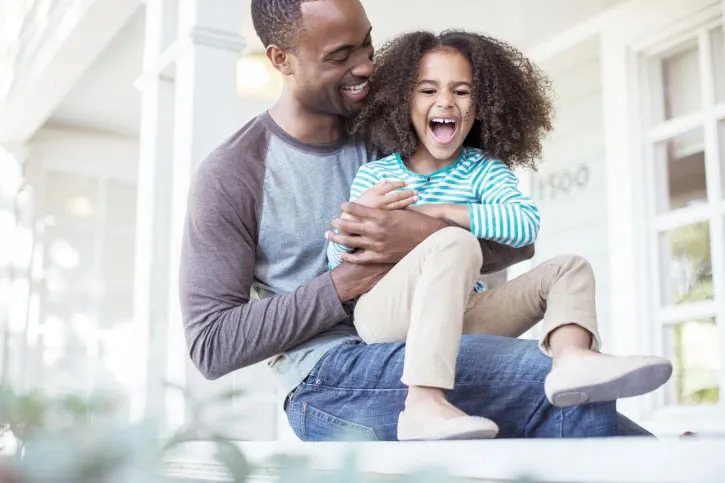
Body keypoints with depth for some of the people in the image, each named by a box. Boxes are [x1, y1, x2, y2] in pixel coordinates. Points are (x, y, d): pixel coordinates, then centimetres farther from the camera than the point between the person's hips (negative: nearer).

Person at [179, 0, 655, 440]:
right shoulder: (231, 176, -1)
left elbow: (518, 241, 6)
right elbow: (211, 345, -7)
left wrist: (429, 237, -17)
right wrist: (346, 285, -15)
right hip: (328, 380, -4)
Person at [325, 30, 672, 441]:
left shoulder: (485, 172, 9)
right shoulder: (373, 176, 6)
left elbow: (526, 224, -12)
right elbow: (338, 264, 5)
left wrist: (441, 211, -17)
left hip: (460, 318, 4)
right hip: (384, 315, -4)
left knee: (569, 269, -2)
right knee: (455, 244, -33)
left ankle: (572, 358, -38)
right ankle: (424, 403, -46)